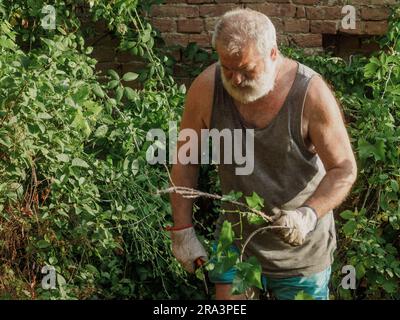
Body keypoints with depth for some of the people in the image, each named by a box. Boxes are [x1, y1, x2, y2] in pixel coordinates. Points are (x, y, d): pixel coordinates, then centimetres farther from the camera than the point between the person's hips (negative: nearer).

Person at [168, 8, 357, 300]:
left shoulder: (311, 94, -22)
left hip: (302, 246, -2)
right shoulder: (207, 89, -15)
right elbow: (186, 161, -3)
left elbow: (344, 169, -15)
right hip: (236, 236, 2)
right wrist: (183, 231, -5)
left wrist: (309, 215, -31)